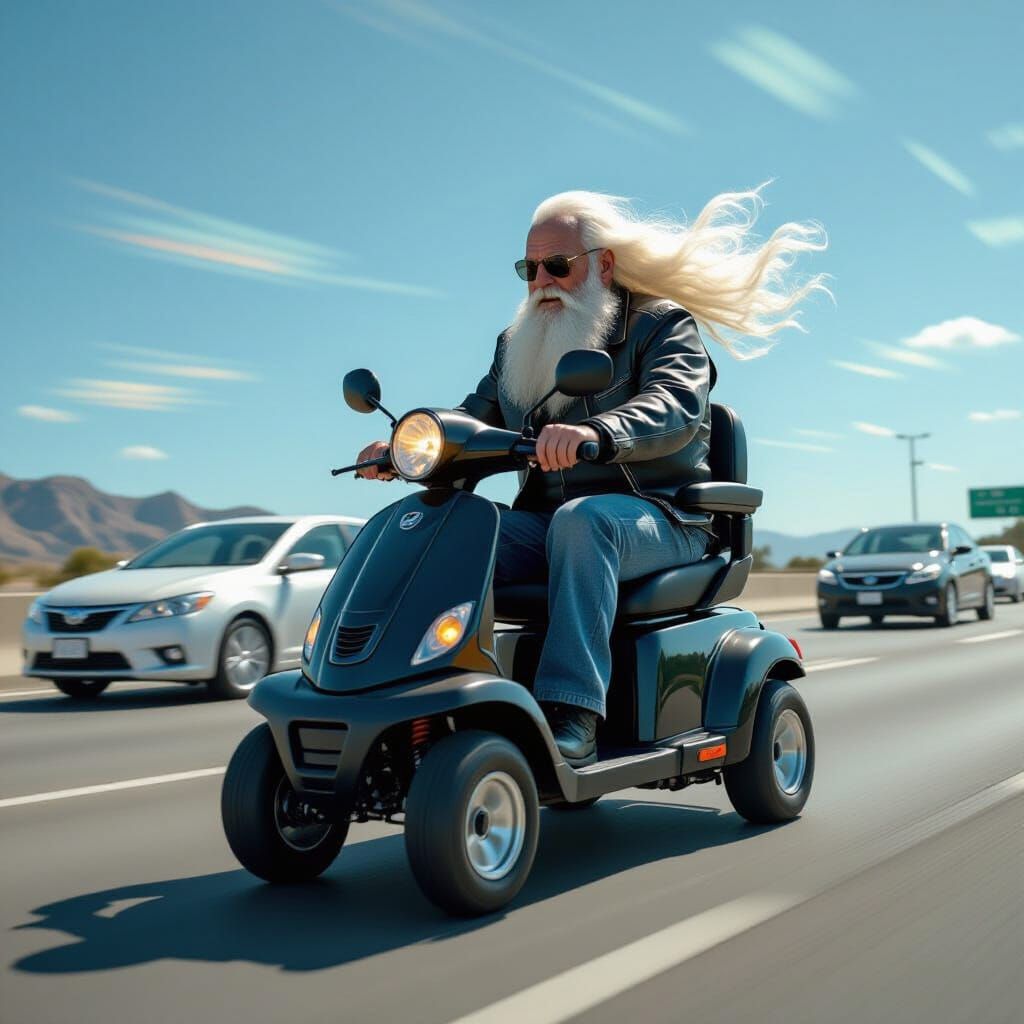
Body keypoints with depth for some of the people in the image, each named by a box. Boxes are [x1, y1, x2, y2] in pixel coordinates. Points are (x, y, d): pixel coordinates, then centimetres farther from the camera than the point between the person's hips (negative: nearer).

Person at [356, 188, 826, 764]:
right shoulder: (518, 344, 20)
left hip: (655, 518, -5)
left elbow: (675, 406, -20)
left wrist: (596, 432, -42)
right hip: (545, 520, 5)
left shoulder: (662, 323, 0)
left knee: (580, 521, -39)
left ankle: (573, 715, -42)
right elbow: (476, 417, 12)